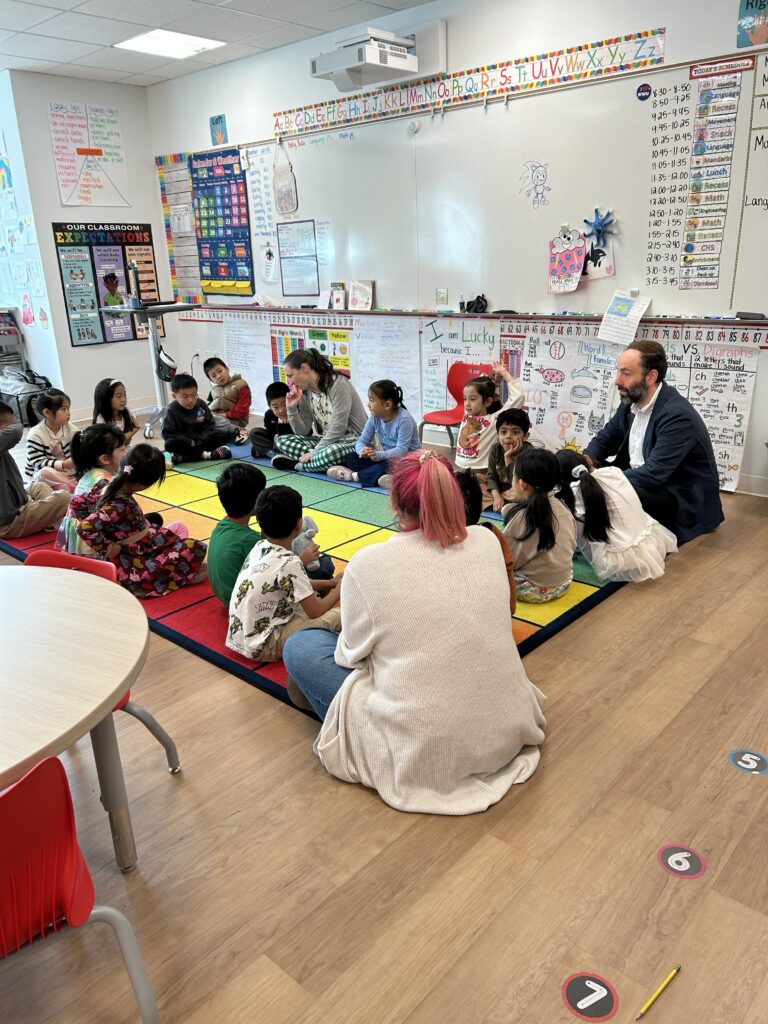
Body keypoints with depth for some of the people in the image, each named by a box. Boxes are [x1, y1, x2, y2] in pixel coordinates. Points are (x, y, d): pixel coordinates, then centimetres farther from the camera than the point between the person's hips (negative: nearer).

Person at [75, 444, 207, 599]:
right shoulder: (118, 506, -30)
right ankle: (186, 573, 11)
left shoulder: (114, 485, -7)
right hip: (129, 567, -9)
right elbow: (85, 529, -39)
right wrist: (108, 549, -25)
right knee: (194, 548, -15)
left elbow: (77, 502, 2)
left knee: (178, 527, 21)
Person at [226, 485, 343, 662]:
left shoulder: (259, 547, -1)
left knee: (311, 594, 16)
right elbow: (314, 611, -16)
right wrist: (339, 589, 1)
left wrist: (329, 583, 15)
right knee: (338, 617, -8)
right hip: (262, 646, -8)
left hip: (241, 635, 8)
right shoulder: (289, 562, -25)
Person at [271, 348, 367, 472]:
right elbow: (302, 432, 6)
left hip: (353, 442, -8)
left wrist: (315, 452, -20)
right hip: (327, 440, 8)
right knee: (282, 440, -6)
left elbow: (338, 427, -21)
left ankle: (295, 464, -14)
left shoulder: (338, 384, -16)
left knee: (331, 452, -41)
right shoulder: (305, 392, 6)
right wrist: (292, 409, -7)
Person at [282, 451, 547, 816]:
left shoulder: (369, 564, -16)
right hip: (508, 731, 5)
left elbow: (352, 654, -3)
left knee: (299, 646, 10)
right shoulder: (487, 541, -4)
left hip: (420, 752, -5)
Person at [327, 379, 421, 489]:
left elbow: (402, 450, -29)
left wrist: (378, 455, -41)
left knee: (385, 467, -38)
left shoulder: (404, 419, -23)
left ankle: (354, 476, -17)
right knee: (351, 457, -5)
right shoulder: (375, 418, -4)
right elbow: (362, 441, -3)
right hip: (386, 458, 7)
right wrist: (363, 451, -28)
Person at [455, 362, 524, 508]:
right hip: (458, 471, 6)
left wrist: (504, 374, -5)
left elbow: (517, 397, -16)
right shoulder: (466, 416, 8)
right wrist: (493, 379, 14)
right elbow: (476, 386, 24)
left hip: (479, 476, -5)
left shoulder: (493, 420, -8)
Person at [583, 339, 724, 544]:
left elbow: (653, 474, -31)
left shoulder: (677, 415, -25)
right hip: (643, 483, 8)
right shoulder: (631, 402, 0)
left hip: (685, 502, -8)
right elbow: (604, 440, 11)